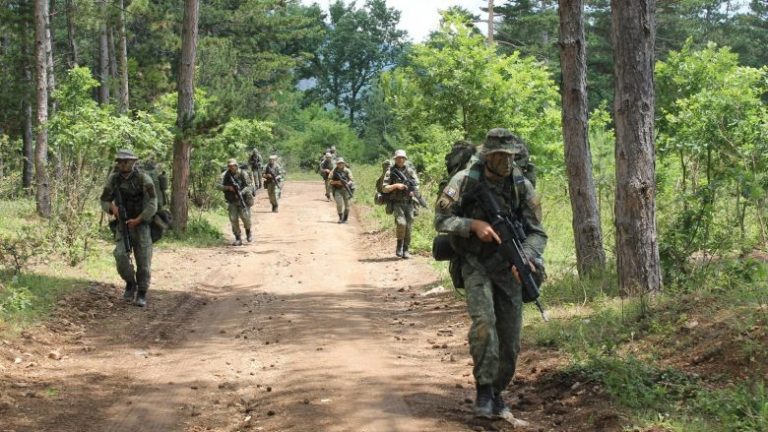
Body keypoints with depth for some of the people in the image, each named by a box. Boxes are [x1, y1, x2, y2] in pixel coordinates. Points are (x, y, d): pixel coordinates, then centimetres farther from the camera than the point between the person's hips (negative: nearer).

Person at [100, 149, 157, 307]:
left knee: (143, 262, -4)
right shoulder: (113, 179, -3)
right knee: (121, 256, -16)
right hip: (123, 225, 2)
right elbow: (104, 201, 4)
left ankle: (142, 294, 13)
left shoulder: (144, 179, -15)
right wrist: (112, 207, -18)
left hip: (141, 225, -2)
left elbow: (152, 204, -19)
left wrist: (137, 220, -26)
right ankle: (130, 283, 10)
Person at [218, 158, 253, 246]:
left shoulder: (243, 174, -7)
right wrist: (228, 187, -22)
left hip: (242, 200, -2)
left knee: (245, 217, -16)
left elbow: (250, 186, -10)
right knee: (233, 219, -8)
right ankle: (238, 239, 2)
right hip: (232, 202, 2)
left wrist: (241, 192, -25)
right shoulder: (225, 175, -1)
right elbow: (218, 186, -7)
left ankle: (248, 232, 14)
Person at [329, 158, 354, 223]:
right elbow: (330, 181, 1)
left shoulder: (347, 171, 3)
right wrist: (337, 182, -16)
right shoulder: (334, 171, 3)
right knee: (339, 204, -16)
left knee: (347, 205, -1)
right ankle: (340, 218, 0)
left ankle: (345, 219, 12)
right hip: (337, 190, -1)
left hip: (346, 190, 1)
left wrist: (347, 183, -22)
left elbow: (351, 180, -1)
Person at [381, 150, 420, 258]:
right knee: (401, 223, -23)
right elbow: (384, 189, -3)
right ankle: (399, 244, -3)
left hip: (409, 203, 3)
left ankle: (405, 250, 11)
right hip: (397, 203, -3)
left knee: (409, 226, 0)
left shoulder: (410, 170, 8)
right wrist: (395, 185, -16)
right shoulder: (390, 172, 1)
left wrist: (413, 191, -11)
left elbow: (417, 185, 10)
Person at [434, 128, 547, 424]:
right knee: (484, 321, -25)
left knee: (510, 339, 4)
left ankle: (497, 394, 23)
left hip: (508, 267, 3)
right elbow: (441, 220, -7)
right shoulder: (465, 181, -11)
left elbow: (537, 232, -6)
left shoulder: (522, 186, -5)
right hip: (476, 264, -3)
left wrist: (525, 257, -25)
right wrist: (474, 224, -23)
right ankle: (484, 391, -16)